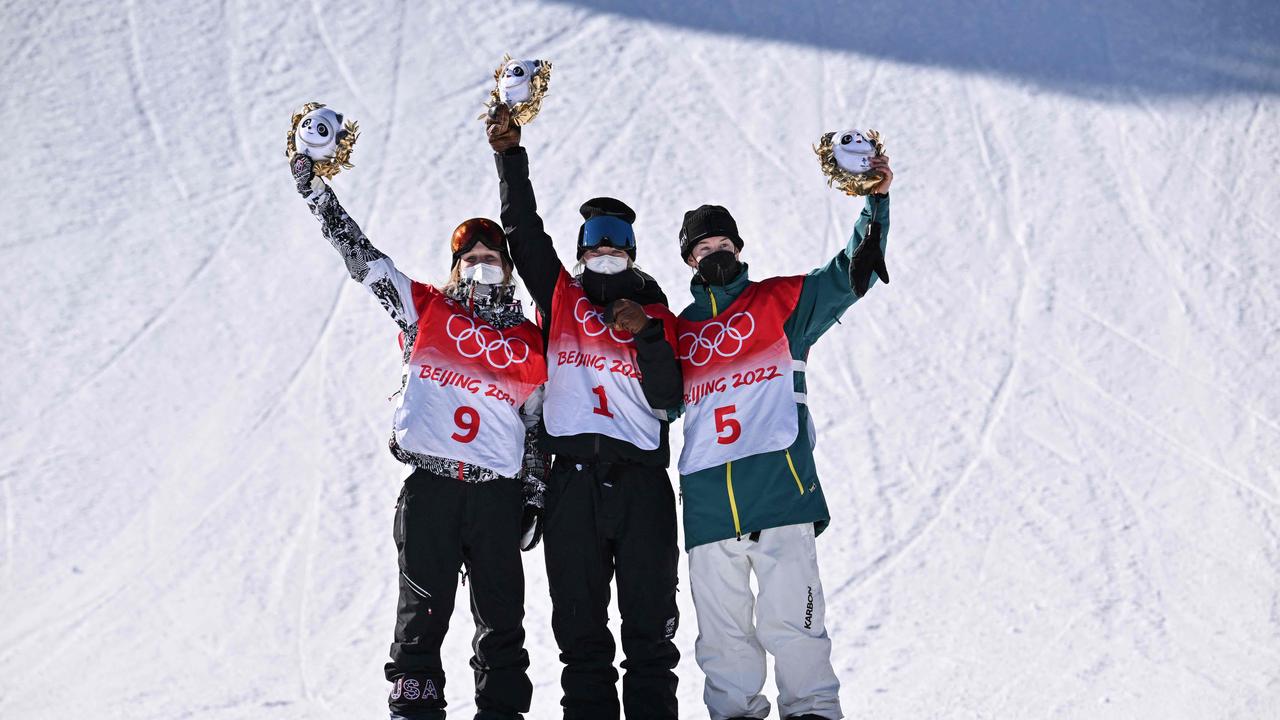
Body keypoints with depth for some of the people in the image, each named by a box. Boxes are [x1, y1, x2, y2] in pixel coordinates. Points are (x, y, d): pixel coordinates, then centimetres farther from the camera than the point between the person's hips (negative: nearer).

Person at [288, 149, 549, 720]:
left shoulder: (529, 342, 11)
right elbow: (359, 253, 6)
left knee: (502, 618, 6)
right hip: (429, 486, -1)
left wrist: (535, 499, 9)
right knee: (422, 613, 3)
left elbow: (536, 426, 14)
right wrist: (313, 184, 3)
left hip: (498, 494, 1)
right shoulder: (425, 308, 8)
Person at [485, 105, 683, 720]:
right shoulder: (560, 296, 14)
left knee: (651, 628, 2)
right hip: (573, 483, 1)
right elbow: (524, 230, 6)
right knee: (580, 627, 5)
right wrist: (510, 156, -1)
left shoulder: (657, 316, 12)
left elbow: (667, 401, 2)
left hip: (642, 484, 0)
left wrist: (648, 335, -10)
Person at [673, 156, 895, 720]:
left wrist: (876, 201, -5)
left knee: (789, 619, -8)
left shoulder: (780, 302, 13)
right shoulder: (678, 331, 20)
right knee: (722, 629, 7)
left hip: (779, 487, -3)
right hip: (706, 499, 3)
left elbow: (854, 271, 5)